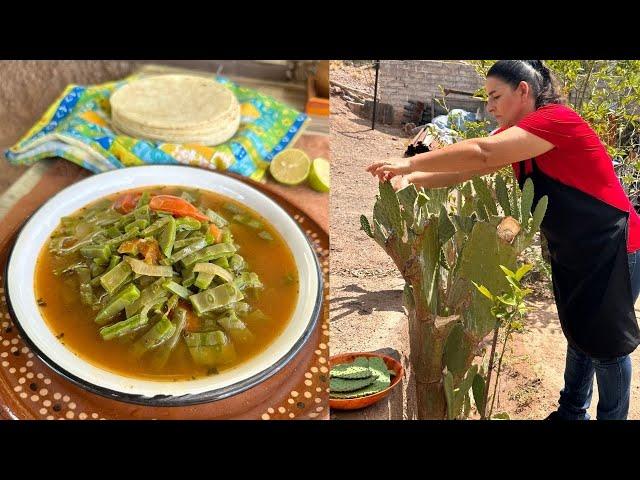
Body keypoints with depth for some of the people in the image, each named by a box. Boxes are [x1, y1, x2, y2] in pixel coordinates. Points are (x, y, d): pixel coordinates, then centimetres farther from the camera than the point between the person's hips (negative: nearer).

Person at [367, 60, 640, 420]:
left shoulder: (557, 120, -24)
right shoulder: (515, 136, 3)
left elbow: (482, 153, -33)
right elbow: (468, 169, -4)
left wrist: (411, 163, -29)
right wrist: (410, 179, -18)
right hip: (571, 252, 8)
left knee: (607, 341, 6)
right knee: (579, 334, 19)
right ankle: (572, 411, 34)